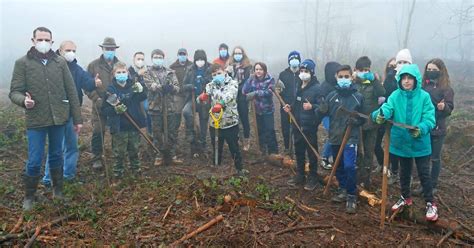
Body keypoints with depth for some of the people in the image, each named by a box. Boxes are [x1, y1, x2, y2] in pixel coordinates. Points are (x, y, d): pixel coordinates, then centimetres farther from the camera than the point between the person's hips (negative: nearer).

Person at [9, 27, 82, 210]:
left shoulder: (60, 62, 4)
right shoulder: (22, 63, -1)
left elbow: (71, 91, 4)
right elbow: (14, 92, -2)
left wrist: (77, 118, 3)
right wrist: (23, 100, -26)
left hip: (59, 118, 2)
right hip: (35, 120, -2)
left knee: (56, 156, 15)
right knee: (34, 161, 1)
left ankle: (58, 190, 32)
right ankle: (29, 196, 22)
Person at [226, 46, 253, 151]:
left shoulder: (247, 65, 1)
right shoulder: (229, 64, 12)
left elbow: (247, 81, -7)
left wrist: (238, 89, -15)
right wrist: (227, 73, -12)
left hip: (242, 96, -3)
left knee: (244, 117, 0)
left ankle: (246, 140, 9)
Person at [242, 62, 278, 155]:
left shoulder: (270, 79, -9)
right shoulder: (252, 79, 1)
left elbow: (269, 92, -23)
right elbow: (244, 91, -9)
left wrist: (255, 93, -26)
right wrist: (250, 80, -18)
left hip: (268, 109, -4)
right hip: (257, 109, 4)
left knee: (270, 130, -4)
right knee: (260, 130, 14)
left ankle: (273, 151, 9)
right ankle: (263, 150, 29)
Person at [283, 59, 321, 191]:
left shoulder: (317, 87, -12)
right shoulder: (298, 86, 11)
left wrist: (312, 107, -33)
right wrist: (290, 107, 4)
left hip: (310, 126, -7)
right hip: (297, 125, 7)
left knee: (311, 152, 4)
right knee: (299, 151, 16)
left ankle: (313, 179, 16)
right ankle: (300, 176, 29)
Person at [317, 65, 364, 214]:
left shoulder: (358, 97, -3)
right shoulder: (332, 96, 3)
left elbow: (364, 118, 4)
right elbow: (323, 113, 1)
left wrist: (356, 121, -17)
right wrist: (320, 109, -22)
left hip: (351, 138, -3)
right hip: (335, 137, 4)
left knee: (349, 166, -14)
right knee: (338, 167, 15)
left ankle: (352, 197, 2)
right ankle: (343, 190, 35)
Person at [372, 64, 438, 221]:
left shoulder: (424, 96, -11)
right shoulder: (395, 96, -6)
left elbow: (430, 119, -13)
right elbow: (387, 108, -23)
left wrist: (421, 129, -33)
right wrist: (380, 114, -46)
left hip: (420, 143, -2)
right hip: (402, 142, 3)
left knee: (424, 174, 6)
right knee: (404, 172, 19)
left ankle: (430, 203, 24)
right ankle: (405, 198, 39)